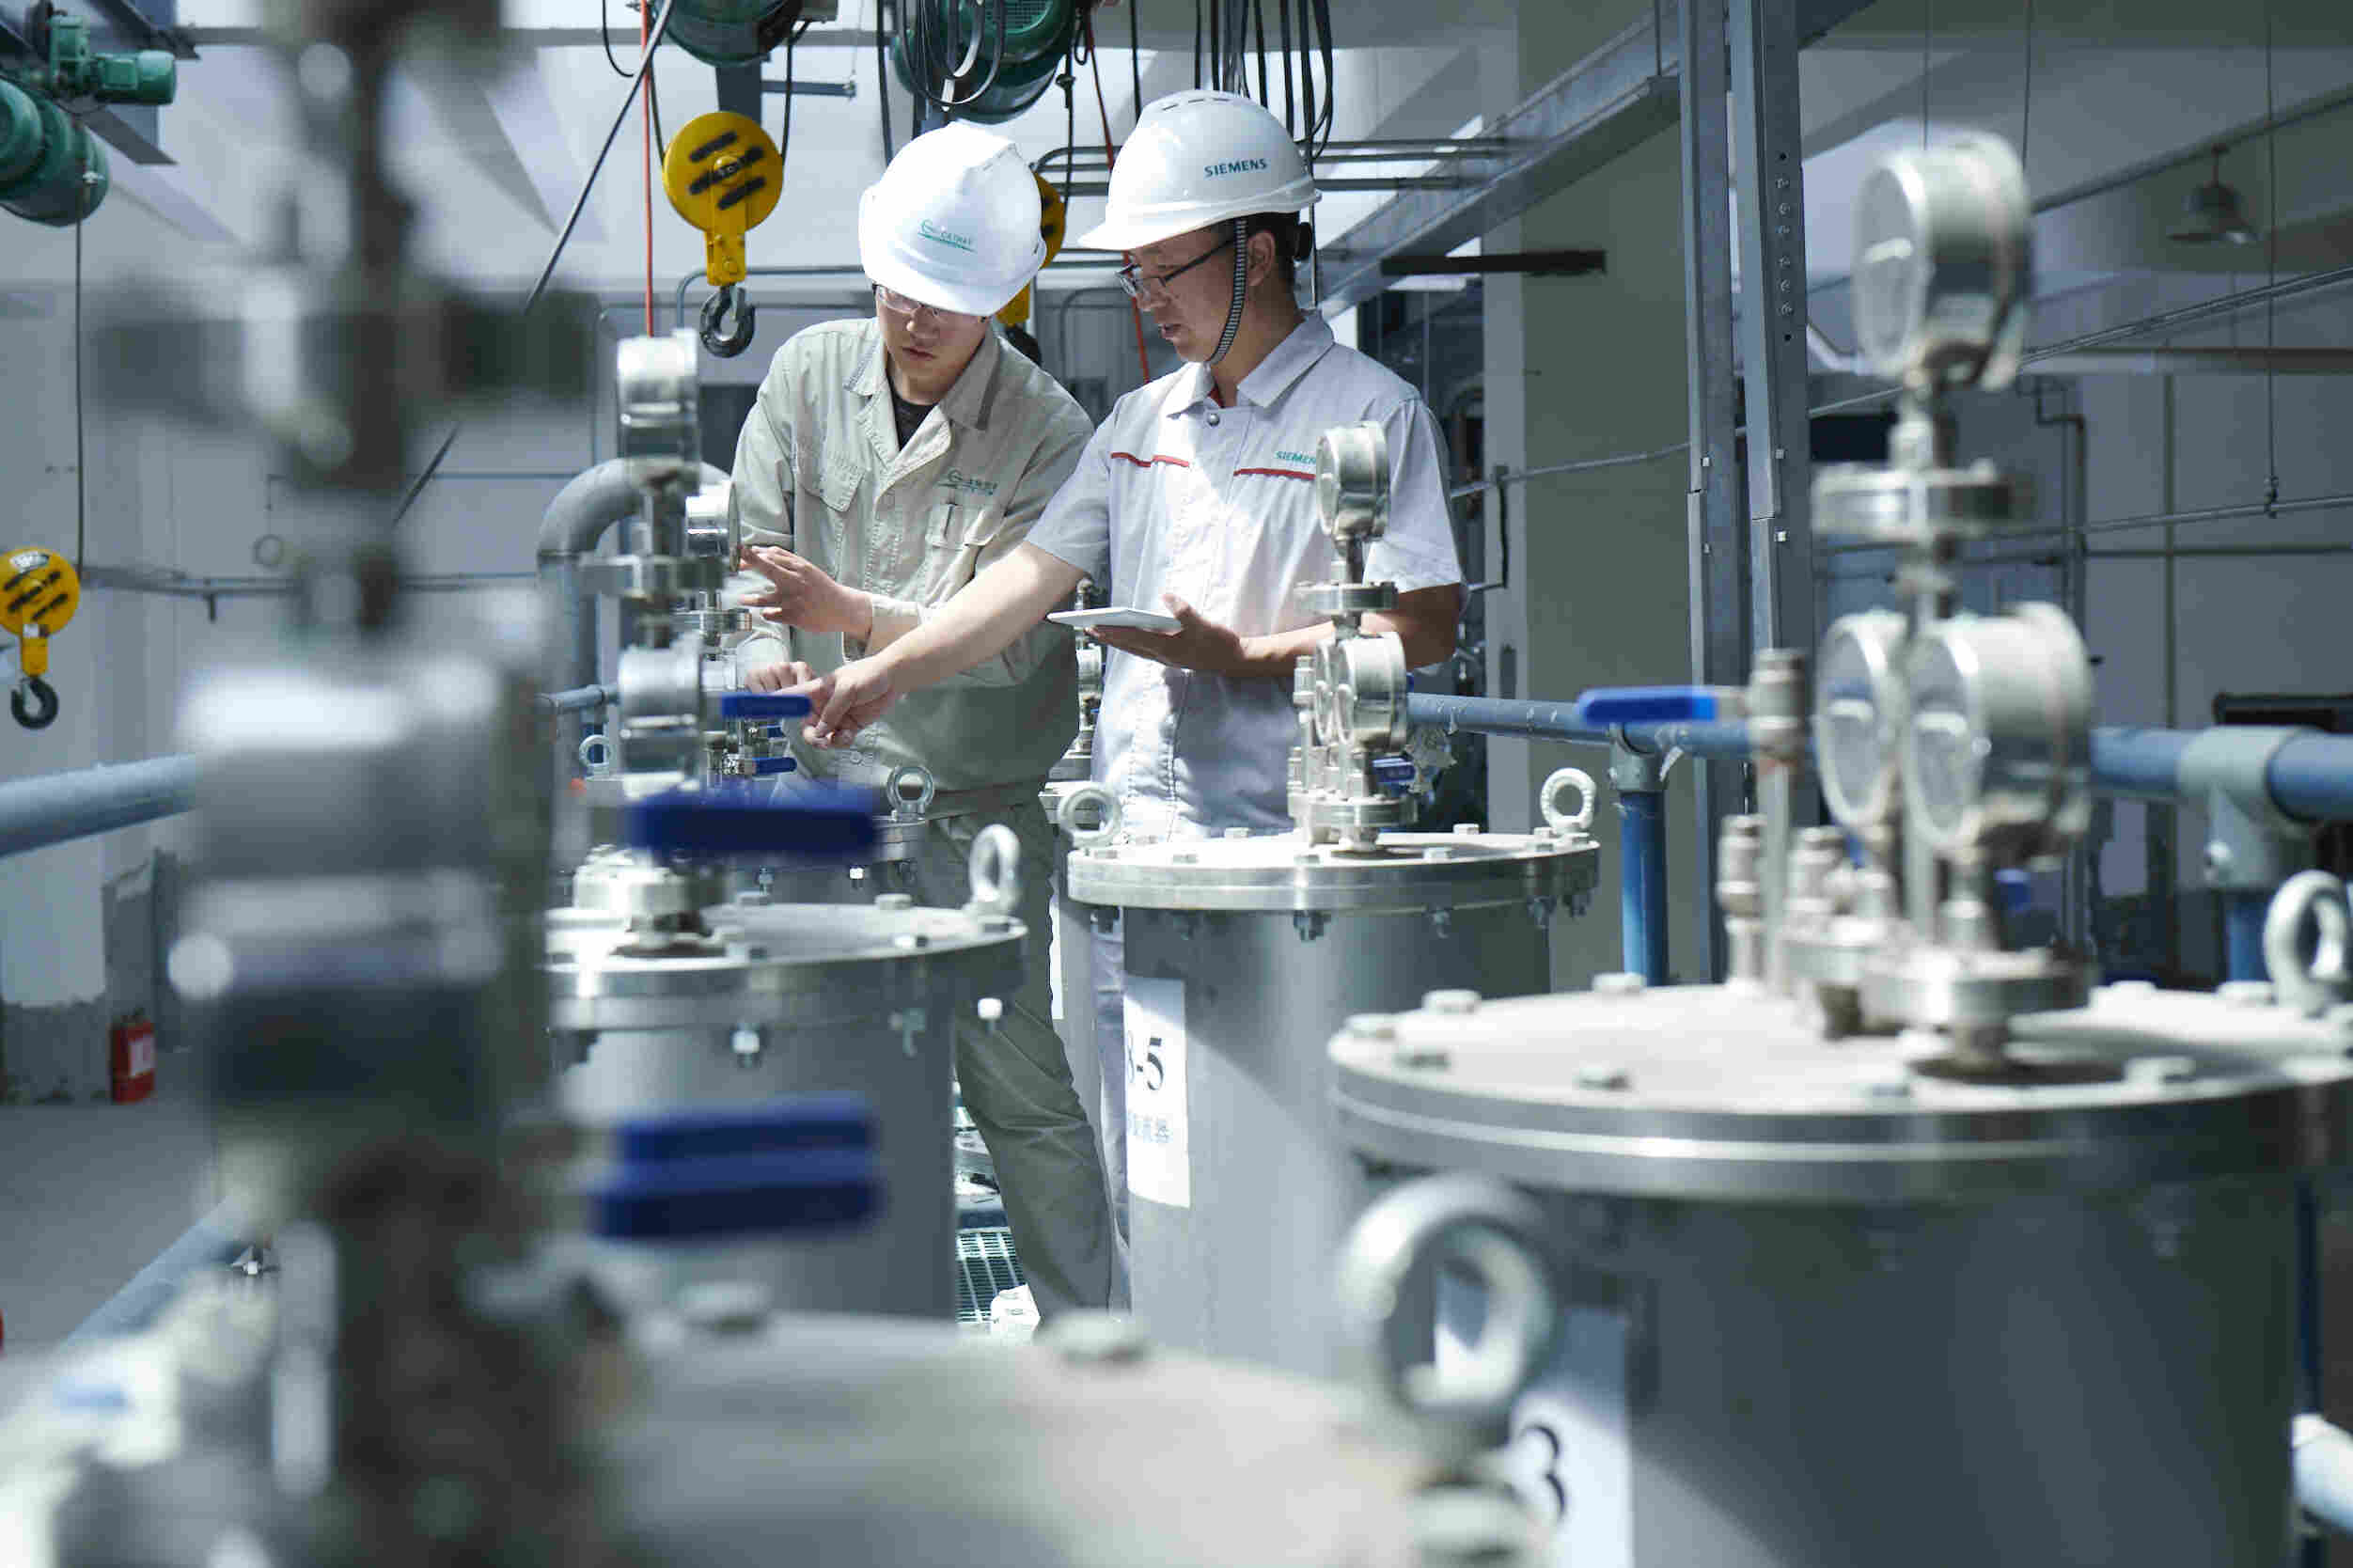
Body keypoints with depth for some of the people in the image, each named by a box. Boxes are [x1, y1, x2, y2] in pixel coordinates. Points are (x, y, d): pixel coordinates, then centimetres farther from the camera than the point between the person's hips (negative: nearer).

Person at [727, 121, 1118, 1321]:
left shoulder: (1045, 431, -7)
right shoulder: (809, 376, 6)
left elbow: (1008, 636, -14)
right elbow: (752, 545, 6)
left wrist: (850, 616, -26)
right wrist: (766, 661, -14)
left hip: (978, 808, -3)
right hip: (828, 786, 4)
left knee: (1016, 1086, 0)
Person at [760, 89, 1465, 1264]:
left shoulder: (1369, 414, -3)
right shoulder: (1141, 422, 18)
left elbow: (1424, 626, -8)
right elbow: (1036, 575, 16)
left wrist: (1239, 657, -15)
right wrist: (888, 673, 6)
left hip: (1281, 858, -6)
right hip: (1131, 856, 7)